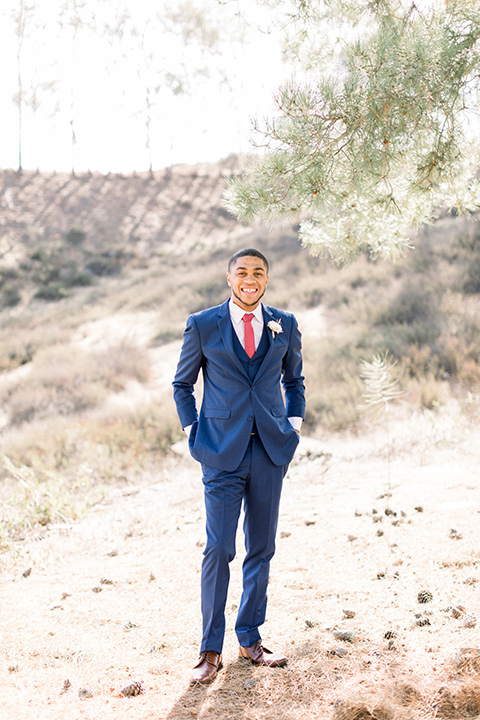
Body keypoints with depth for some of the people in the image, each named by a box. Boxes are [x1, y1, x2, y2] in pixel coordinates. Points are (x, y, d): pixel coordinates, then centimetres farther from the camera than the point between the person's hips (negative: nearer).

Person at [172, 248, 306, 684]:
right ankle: (211, 651, 8)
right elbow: (182, 384, 10)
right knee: (219, 549, -5)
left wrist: (293, 428, 9)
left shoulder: (285, 325, 6)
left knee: (261, 549, 9)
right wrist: (194, 434, 2)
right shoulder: (202, 326, 0)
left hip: (270, 452, 3)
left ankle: (250, 640, 23)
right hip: (223, 454, -3)